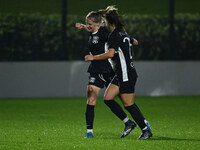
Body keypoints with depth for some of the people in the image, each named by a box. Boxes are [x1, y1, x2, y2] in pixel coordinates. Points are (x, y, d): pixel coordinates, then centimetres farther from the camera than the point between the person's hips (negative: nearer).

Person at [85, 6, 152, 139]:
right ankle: (128, 123, 8)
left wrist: (94, 57, -18)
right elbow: (135, 42, 31)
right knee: (108, 98, 6)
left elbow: (110, 53, -28)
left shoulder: (114, 35, -15)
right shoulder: (123, 34, 12)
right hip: (121, 74, 9)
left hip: (127, 75, -9)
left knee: (129, 104, -3)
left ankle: (146, 129, 5)